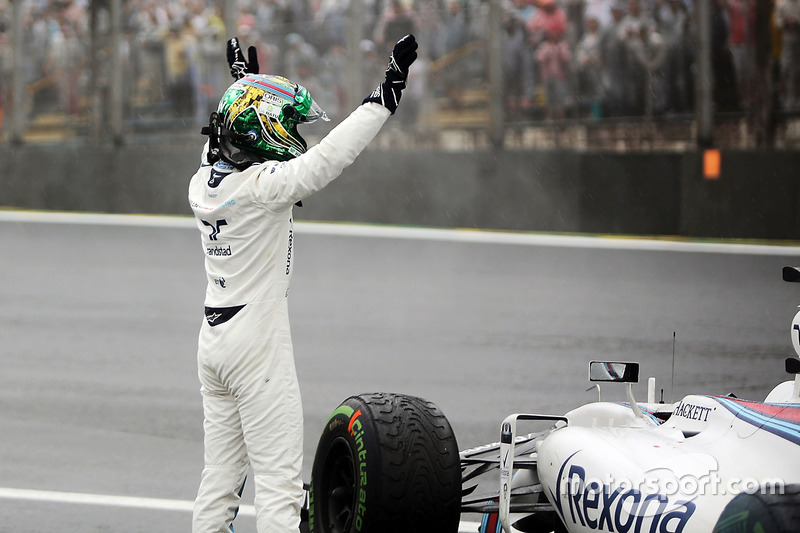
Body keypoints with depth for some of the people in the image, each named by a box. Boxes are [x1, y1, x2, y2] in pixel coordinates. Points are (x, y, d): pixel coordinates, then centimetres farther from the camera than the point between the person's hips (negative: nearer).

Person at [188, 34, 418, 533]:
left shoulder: (205, 181, 5)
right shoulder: (266, 184, -18)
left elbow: (228, 148, 26)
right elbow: (329, 156, -22)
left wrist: (244, 81, 36)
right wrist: (388, 94, -18)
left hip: (214, 339, 8)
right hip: (259, 345, -8)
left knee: (221, 478, 13)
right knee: (280, 482, -6)